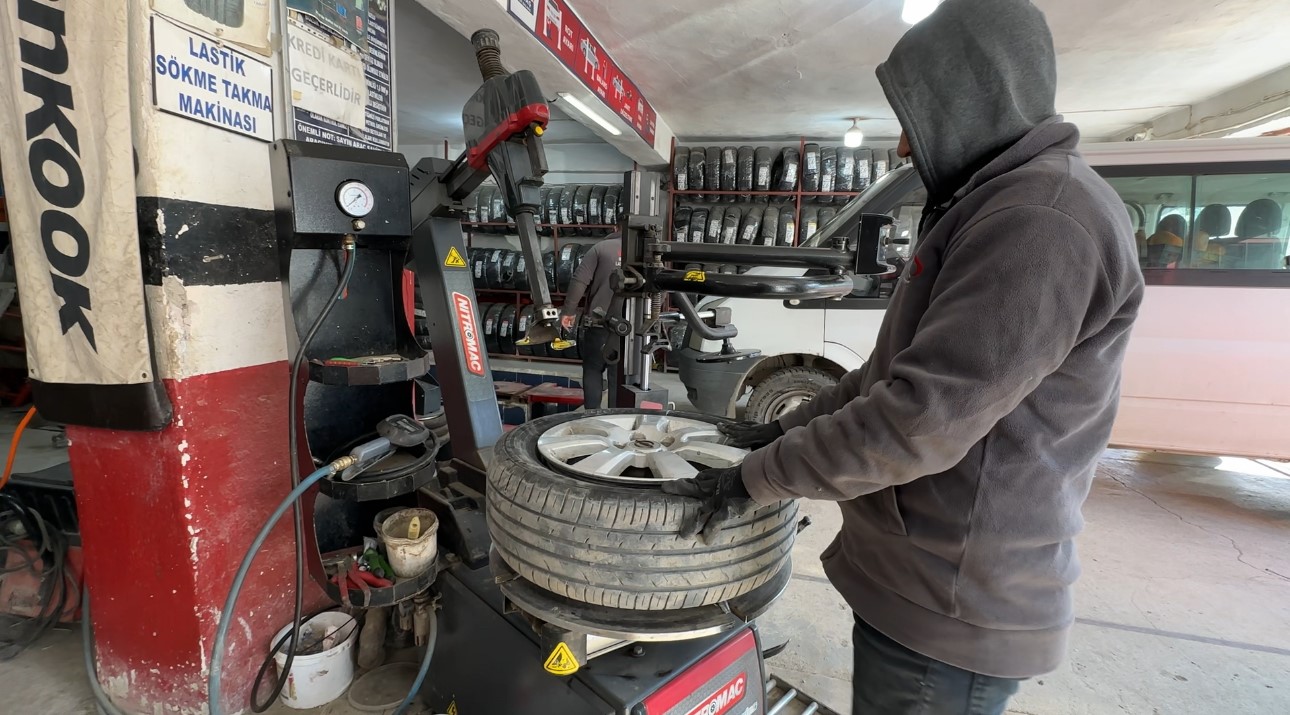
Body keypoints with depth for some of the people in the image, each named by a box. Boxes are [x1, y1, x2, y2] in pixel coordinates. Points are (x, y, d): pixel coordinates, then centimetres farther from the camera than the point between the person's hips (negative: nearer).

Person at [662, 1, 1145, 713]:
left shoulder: (1043, 219, -20)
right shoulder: (991, 208, 15)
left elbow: (923, 420, -27)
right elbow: (895, 371, 16)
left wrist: (755, 479, -18)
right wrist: (785, 429, 11)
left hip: (951, 609, -9)